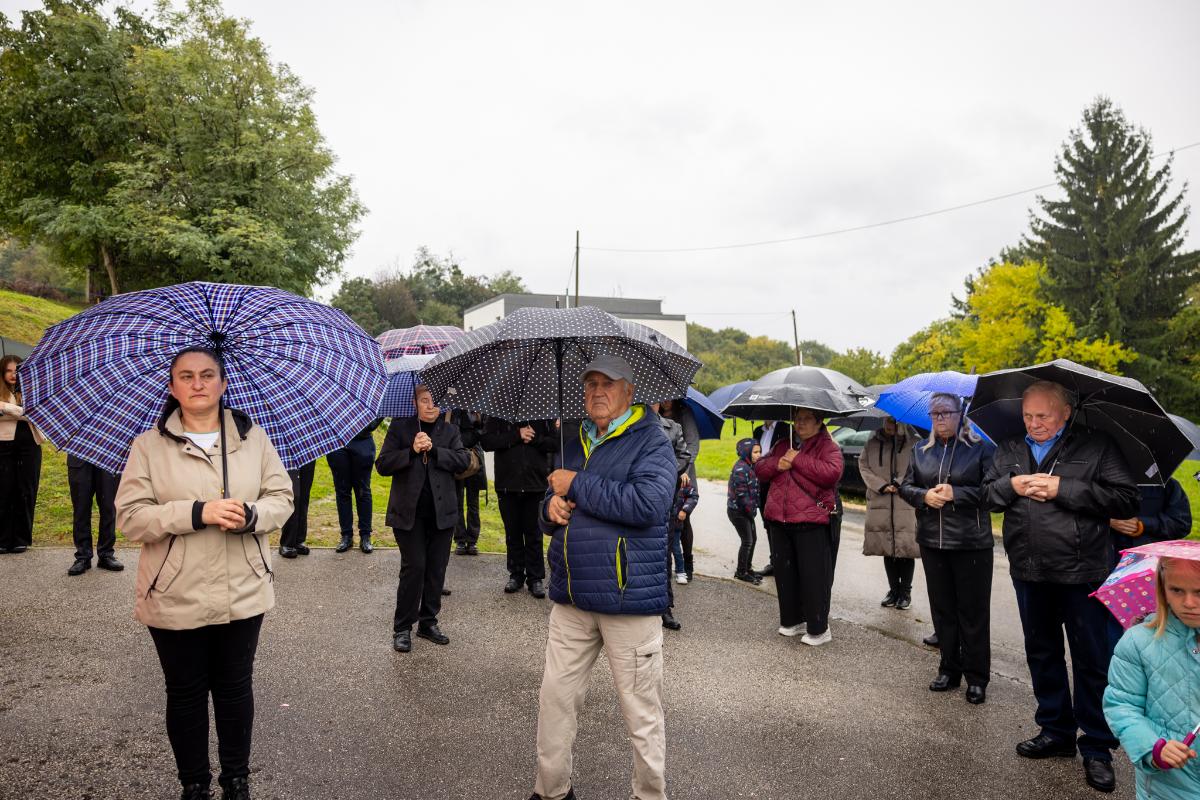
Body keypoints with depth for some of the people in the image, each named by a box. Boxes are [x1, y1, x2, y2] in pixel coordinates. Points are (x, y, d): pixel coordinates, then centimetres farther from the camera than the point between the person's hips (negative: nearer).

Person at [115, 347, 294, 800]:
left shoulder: (253, 438, 3)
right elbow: (130, 517, -9)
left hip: (243, 593, 2)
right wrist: (197, 513, -23)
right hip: (175, 598, -1)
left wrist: (250, 515, -19)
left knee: (235, 689, 15)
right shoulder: (150, 446, -3)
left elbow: (282, 498, 3)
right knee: (186, 694, 13)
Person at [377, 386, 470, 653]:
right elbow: (382, 464, -3)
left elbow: (463, 460, -6)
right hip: (409, 512, -3)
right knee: (414, 566, -6)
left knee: (437, 568, 8)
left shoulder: (450, 430, 8)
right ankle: (402, 628, 7)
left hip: (442, 512, 3)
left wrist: (433, 449, -16)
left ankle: (428, 622, 21)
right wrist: (412, 451, -17)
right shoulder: (400, 427, 2)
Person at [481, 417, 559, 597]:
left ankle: (536, 578, 11)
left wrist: (534, 438, -13)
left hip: (536, 484, -1)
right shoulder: (497, 417, 6)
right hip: (507, 484, 1)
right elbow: (486, 441, -6)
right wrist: (517, 436, -12)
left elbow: (555, 443, 2)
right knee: (512, 533, 10)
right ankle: (516, 574, 22)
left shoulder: (542, 417, 7)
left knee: (534, 533, 3)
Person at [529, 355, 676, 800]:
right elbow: (550, 516, 23)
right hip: (571, 597, 6)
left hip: (629, 598, -6)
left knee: (642, 713, 5)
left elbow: (649, 503, -24)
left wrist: (577, 486, -16)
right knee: (554, 698, 13)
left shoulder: (651, 441, -6)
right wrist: (551, 507, -3)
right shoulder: (576, 442, 15)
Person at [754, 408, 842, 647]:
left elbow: (832, 472, -19)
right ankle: (790, 621, 28)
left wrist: (798, 460, -15)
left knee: (814, 575, -3)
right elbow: (759, 469, 16)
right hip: (779, 520, 6)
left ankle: (818, 629, 9)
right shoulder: (782, 445, 18)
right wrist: (777, 464, -5)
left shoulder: (828, 447, -1)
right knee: (785, 573, 13)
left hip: (812, 522, -6)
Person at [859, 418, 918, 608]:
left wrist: (901, 484, -17)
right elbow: (864, 466, 5)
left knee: (907, 549, 2)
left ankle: (905, 591, 18)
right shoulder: (872, 442, 6)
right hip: (880, 504, 3)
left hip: (907, 504, -3)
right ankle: (893, 589, 26)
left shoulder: (912, 442, -4)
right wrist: (881, 485, -7)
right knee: (887, 549, 11)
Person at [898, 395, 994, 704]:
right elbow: (905, 486, 11)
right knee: (942, 609, 13)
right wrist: (924, 495, -8)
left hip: (971, 542, -4)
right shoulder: (921, 450, 10)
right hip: (932, 541, 5)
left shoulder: (980, 447, -4)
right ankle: (949, 670, 25)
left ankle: (977, 678, 14)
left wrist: (957, 494, -18)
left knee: (973, 612, 3)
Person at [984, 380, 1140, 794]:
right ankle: (1056, 731, 33)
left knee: (1092, 662, 5)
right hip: (1029, 573, 5)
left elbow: (1126, 499, -13)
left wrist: (1063, 489, -19)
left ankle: (1096, 748, 19)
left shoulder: (1096, 446, -6)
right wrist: (1012, 486, -12)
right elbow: (986, 492, 8)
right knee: (1042, 654, 16)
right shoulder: (1009, 450, 7)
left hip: (1082, 573, -4)